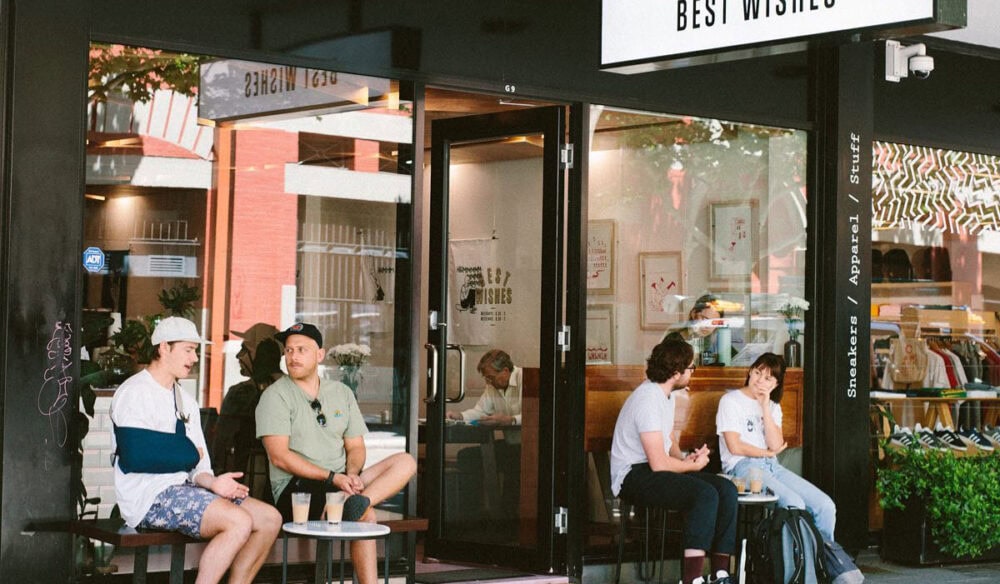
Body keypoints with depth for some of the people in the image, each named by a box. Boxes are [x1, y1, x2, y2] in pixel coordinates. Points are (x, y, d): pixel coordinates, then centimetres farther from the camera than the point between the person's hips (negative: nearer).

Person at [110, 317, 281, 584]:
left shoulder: (186, 401, 22)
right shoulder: (134, 393, -6)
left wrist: (212, 482, -7)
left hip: (184, 487, 9)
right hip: (148, 495, -9)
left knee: (270, 518, -3)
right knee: (240, 521, -27)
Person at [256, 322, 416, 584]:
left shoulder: (342, 393, 16)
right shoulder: (276, 396, -2)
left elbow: (355, 446, 13)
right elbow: (279, 456, -12)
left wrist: (351, 473, -12)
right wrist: (332, 477, -19)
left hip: (341, 482, 6)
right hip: (295, 487, -6)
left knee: (405, 462, -18)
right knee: (366, 515, -32)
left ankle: (359, 501, -38)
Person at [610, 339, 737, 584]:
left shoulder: (667, 396, 12)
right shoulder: (648, 400, -20)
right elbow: (658, 463, -23)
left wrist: (684, 459, 3)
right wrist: (694, 465, -6)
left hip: (655, 468, 10)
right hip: (633, 476, -10)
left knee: (726, 489, -7)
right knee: (706, 494, -30)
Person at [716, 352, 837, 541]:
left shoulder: (773, 406, 19)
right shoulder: (731, 401, 1)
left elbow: (776, 446, 1)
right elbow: (735, 447, -8)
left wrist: (765, 408, -3)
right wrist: (768, 453, 4)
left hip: (772, 467, 7)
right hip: (742, 467, -7)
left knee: (826, 506, -11)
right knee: (795, 504, -30)